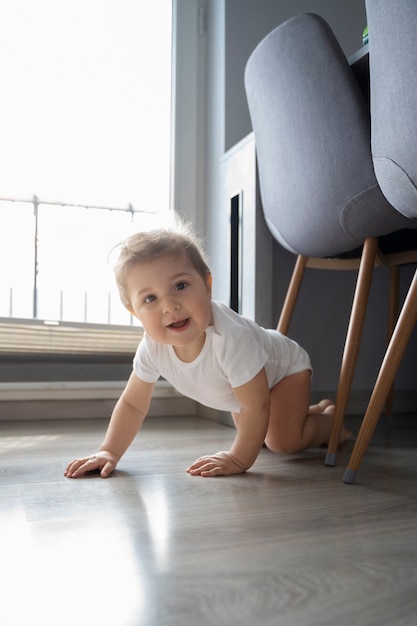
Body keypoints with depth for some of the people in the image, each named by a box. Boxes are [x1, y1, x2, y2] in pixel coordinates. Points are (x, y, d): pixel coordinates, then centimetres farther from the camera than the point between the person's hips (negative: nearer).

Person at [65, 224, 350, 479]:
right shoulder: (153, 346, -29)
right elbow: (133, 404, -16)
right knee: (253, 435, 23)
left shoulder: (230, 336, -48)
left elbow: (256, 406, -40)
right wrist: (109, 452, -25)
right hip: (244, 388, 6)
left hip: (283, 368, -6)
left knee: (282, 440, -20)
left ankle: (329, 417, 12)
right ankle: (311, 411, 48)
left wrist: (239, 460, -35)